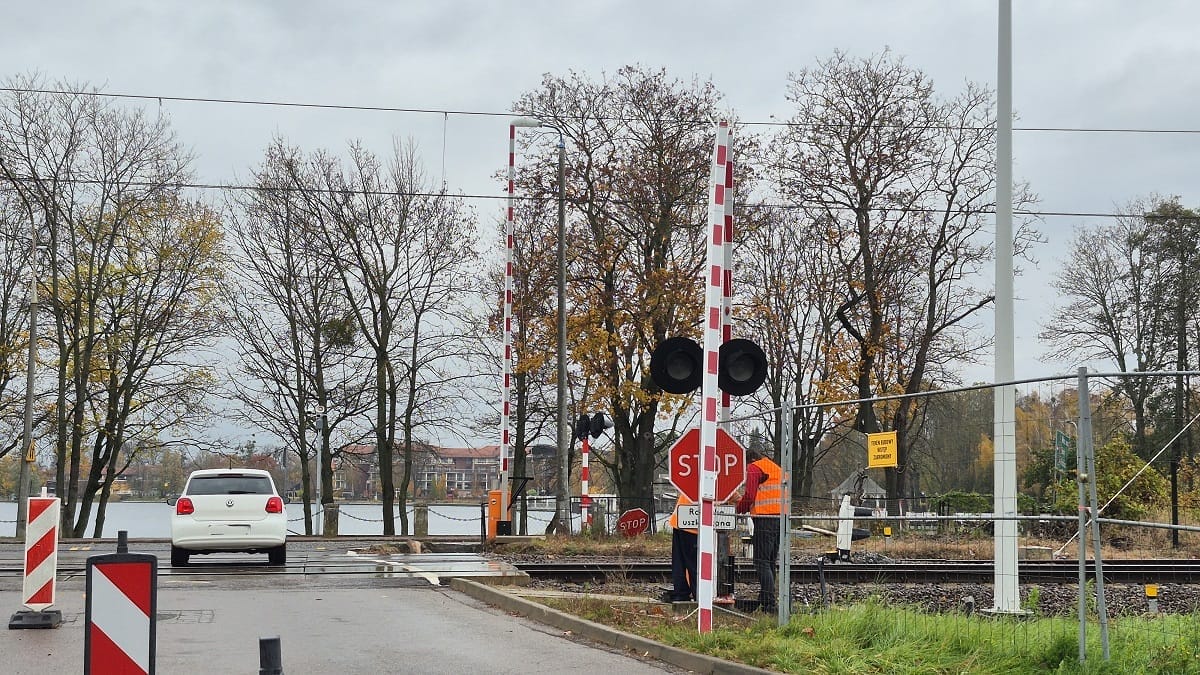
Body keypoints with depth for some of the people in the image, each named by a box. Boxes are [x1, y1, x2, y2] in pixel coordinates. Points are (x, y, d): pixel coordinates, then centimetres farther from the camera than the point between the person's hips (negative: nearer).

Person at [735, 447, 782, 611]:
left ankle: (769, 603, -17)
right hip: (781, 518, 8)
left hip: (764, 519, -8)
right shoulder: (778, 470, 24)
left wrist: (740, 508, 9)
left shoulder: (754, 468, -1)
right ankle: (764, 599, 20)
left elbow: (749, 496, -11)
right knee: (771, 562, 15)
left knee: (762, 562, -8)